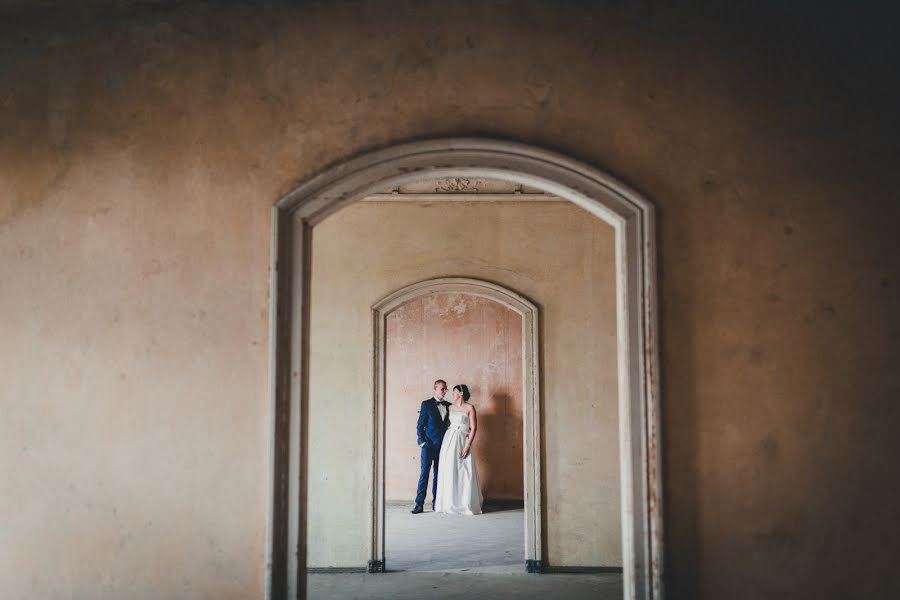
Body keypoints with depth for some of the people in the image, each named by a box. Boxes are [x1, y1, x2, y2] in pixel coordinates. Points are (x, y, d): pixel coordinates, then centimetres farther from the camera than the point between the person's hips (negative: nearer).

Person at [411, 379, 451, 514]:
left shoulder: (448, 406, 11)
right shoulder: (426, 404, 0)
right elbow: (420, 425, 0)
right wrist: (422, 442, -8)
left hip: (443, 445, 4)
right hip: (429, 445, -4)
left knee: (439, 474, 8)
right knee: (424, 473, -7)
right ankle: (419, 504, -7)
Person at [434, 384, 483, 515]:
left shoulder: (469, 408, -2)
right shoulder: (451, 407, 13)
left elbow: (474, 428, -7)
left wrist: (467, 446, -13)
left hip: (462, 441, -5)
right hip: (449, 440, 5)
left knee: (464, 473, -5)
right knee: (448, 472, 2)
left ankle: (466, 504, 3)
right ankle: (449, 504, 9)